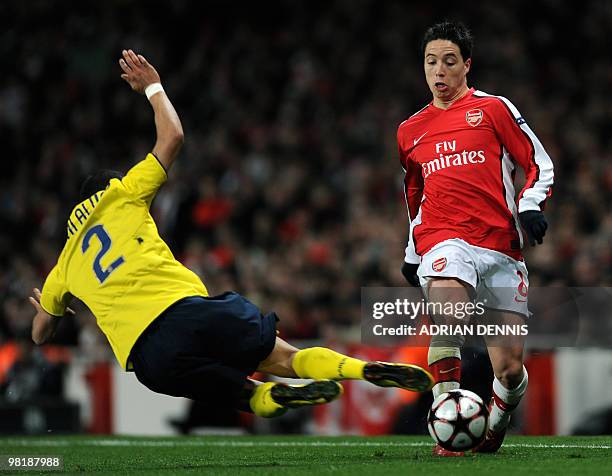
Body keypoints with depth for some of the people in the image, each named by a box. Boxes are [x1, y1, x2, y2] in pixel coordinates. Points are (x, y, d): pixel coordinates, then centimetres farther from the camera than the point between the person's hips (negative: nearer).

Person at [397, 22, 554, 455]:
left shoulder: (493, 108, 9)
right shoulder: (410, 131, 19)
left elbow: (540, 163, 10)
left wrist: (531, 207, -7)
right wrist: (412, 253, 29)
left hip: (502, 246, -1)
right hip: (444, 241, 1)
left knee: (510, 368, -4)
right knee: (447, 319, -33)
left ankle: (495, 423, 28)